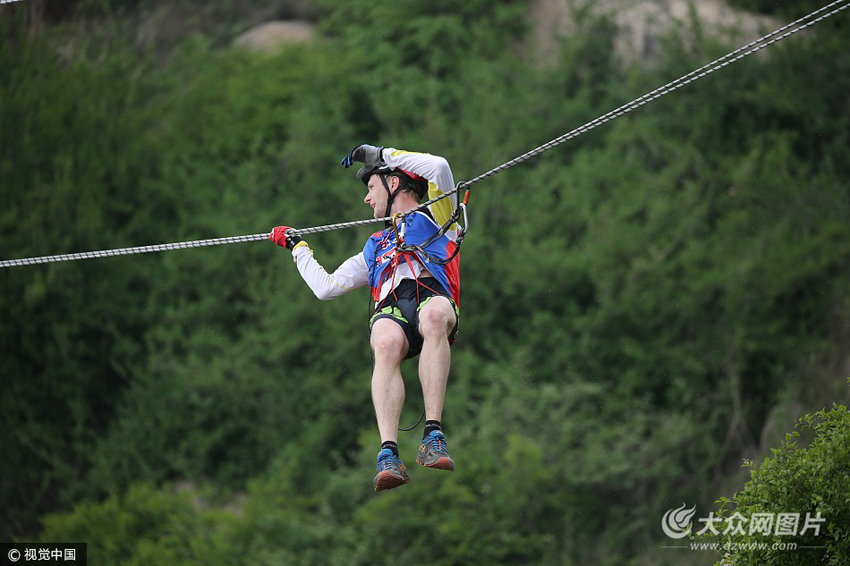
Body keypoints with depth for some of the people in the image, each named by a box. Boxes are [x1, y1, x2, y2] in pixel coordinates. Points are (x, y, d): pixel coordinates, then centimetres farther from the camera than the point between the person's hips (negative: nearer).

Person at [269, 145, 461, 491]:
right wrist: (296, 247, 51)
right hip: (391, 310, 3)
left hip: (434, 297, -3)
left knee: (433, 316, -41)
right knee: (387, 344, -35)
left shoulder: (435, 216, 29)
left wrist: (381, 154, 18)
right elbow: (326, 287, 42)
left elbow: (439, 167, 10)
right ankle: (389, 455, -49)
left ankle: (433, 436, -44)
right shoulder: (375, 248, 43)